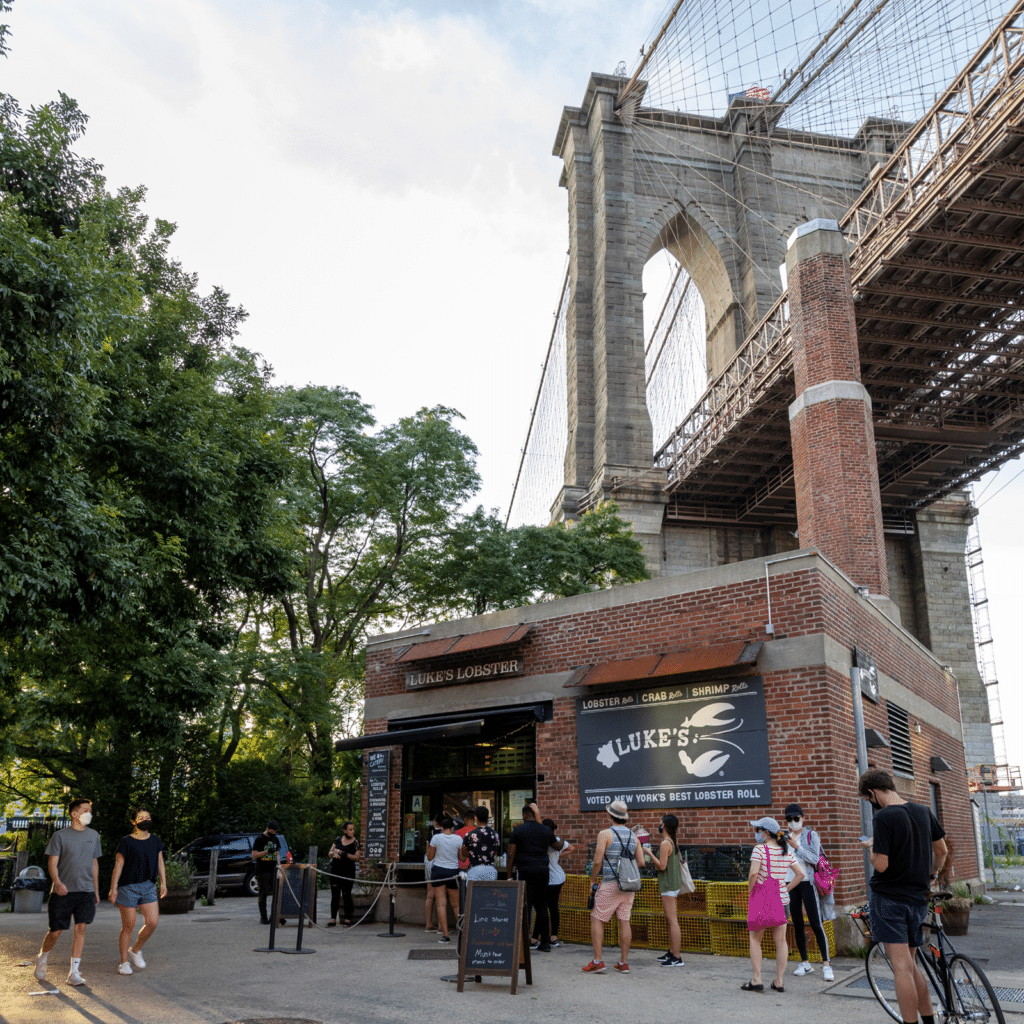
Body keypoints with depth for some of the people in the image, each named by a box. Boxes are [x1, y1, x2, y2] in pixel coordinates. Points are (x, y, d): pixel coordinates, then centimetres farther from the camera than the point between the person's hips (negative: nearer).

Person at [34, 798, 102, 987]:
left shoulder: (93, 835, 10)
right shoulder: (60, 835, -4)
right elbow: (52, 863, -9)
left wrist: (96, 890, 17)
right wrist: (57, 882, -27)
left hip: (86, 891, 3)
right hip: (63, 892, -3)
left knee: (81, 928, -7)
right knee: (56, 931, 4)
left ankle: (74, 973, -1)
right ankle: (42, 959, 35)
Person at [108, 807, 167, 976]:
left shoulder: (155, 841, 10)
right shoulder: (127, 842, -4)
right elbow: (118, 865, -5)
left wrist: (163, 883, 10)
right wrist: (113, 889, -9)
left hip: (149, 887, 4)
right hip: (128, 887, -4)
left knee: (152, 922, -5)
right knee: (129, 925, 0)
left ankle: (135, 950, 19)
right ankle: (124, 962, 14)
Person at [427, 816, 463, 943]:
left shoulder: (436, 838, -6)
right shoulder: (458, 839, -3)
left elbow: (430, 857, 1)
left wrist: (428, 846, 17)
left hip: (438, 870, -1)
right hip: (453, 871, 1)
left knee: (441, 903, 2)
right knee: (456, 904, 13)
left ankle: (445, 934, -2)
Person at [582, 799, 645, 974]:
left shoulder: (605, 834, -9)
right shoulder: (633, 836, 8)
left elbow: (597, 862, -13)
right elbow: (641, 862, 8)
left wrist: (593, 880, 1)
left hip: (609, 885, -5)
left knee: (597, 920, 4)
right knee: (624, 921, 8)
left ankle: (597, 962, 0)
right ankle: (623, 963, 10)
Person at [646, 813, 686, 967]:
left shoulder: (665, 844, -17)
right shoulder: (673, 841, 11)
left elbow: (662, 866, -21)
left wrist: (650, 853, -13)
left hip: (669, 885, -10)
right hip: (674, 884, 10)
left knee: (672, 920, -8)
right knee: (670, 920, 17)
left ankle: (676, 958, -7)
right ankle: (671, 952, 25)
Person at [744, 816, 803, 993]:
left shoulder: (759, 849, -11)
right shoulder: (787, 851, 7)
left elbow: (753, 873, -22)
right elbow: (800, 874, 8)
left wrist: (751, 889, -7)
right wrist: (786, 889, 10)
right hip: (782, 899, 5)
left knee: (755, 939, 7)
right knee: (781, 940, 9)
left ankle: (756, 980, 4)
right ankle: (779, 981, 11)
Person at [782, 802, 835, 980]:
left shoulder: (811, 835, -2)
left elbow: (815, 859, -13)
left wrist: (797, 846, -20)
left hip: (807, 882, -4)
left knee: (816, 925, -7)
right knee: (797, 925, 8)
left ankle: (826, 965, -3)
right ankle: (804, 963, 17)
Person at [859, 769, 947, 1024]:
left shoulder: (883, 817, -17)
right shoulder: (924, 812, 4)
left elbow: (881, 865, -21)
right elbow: (941, 850, 16)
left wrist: (871, 847, -1)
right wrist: (932, 874, 33)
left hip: (889, 899, -7)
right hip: (918, 899, 7)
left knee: (902, 967, -4)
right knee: (911, 965, 17)